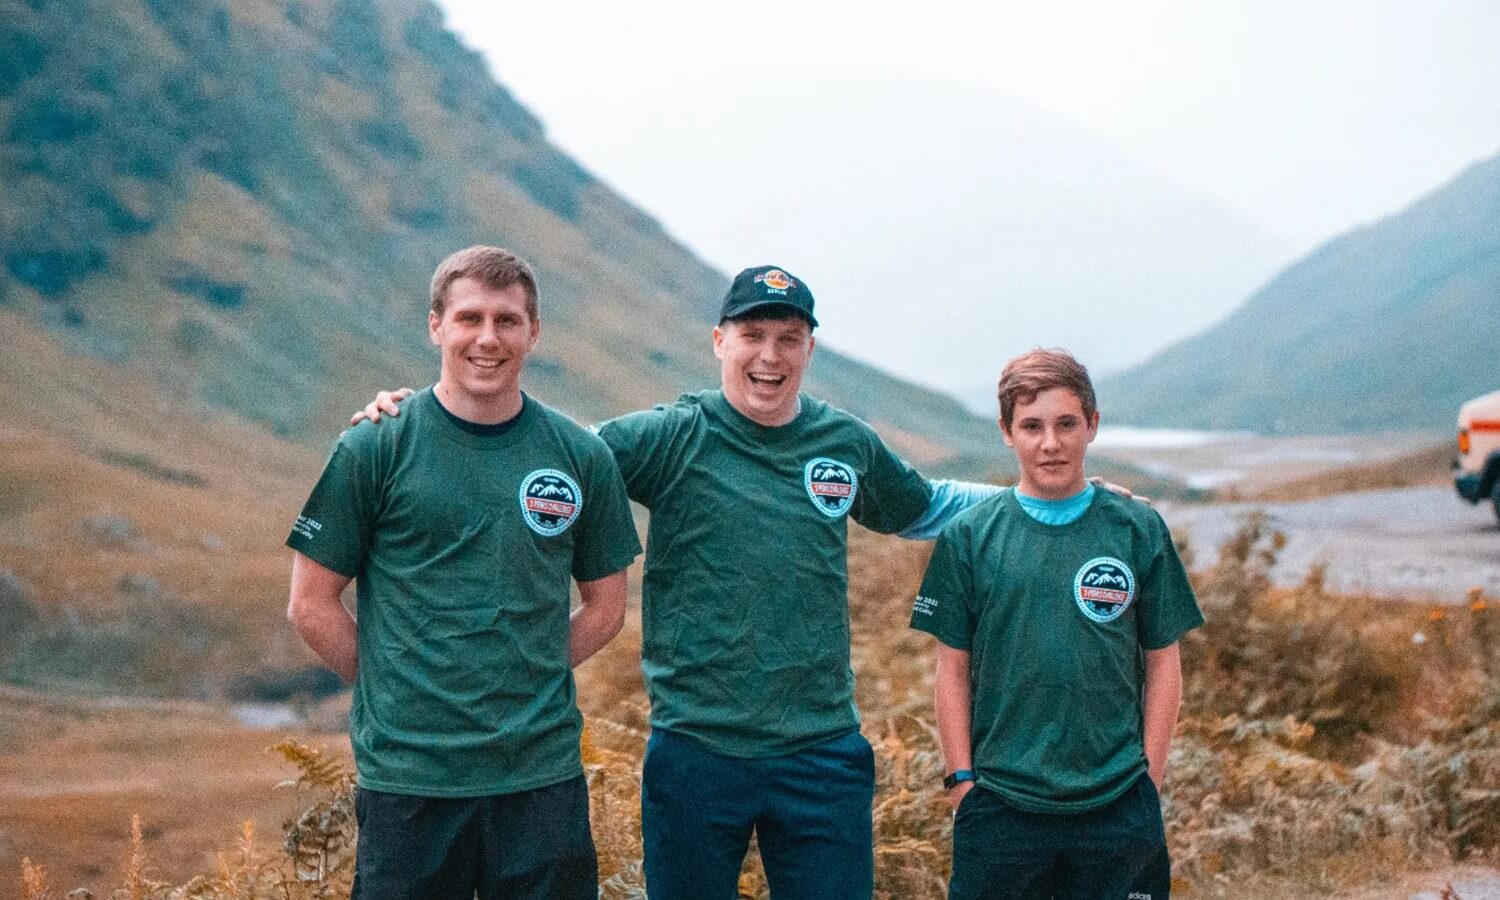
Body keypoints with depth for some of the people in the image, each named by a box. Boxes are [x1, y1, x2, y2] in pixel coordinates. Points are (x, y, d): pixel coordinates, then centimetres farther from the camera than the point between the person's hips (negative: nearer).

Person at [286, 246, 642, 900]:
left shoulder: (582, 458, 5)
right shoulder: (373, 449, -2)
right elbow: (312, 605, 2)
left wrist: (526, 678, 4)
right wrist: (398, 691, -2)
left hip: (545, 776, 2)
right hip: (407, 778, -2)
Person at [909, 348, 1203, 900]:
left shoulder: (1139, 532, 3)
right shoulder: (969, 537, 2)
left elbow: (1163, 663, 6)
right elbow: (953, 669, 4)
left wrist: (1150, 775, 1)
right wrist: (961, 779, -1)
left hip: (1119, 810, 1)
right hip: (998, 808, 0)